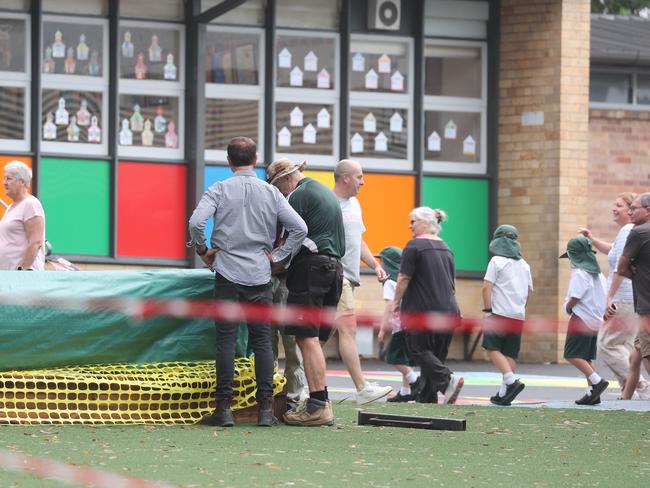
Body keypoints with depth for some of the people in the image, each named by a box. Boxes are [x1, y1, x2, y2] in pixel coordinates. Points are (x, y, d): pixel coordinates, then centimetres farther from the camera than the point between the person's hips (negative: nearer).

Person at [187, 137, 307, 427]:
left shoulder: (219, 190, -2)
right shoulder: (271, 193, 5)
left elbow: (196, 222, -15)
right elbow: (300, 229, -1)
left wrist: (203, 251, 0)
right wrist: (277, 256, 7)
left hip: (228, 273, -2)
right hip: (260, 275, 2)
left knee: (226, 340, 0)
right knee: (262, 340, 5)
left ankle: (224, 408, -4)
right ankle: (265, 408, 2)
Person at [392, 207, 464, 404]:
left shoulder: (415, 245, -8)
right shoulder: (445, 248, 16)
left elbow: (404, 278, -11)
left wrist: (397, 302, -1)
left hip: (423, 311, -8)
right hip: (449, 310, 8)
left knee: (418, 349, -3)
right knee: (436, 353, 9)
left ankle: (447, 380, -21)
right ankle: (426, 398, 7)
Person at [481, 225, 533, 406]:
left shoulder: (497, 261, -4)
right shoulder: (524, 264, 15)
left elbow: (487, 287, -11)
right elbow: (529, 290, 19)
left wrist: (487, 310, -6)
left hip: (500, 314, -6)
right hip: (519, 316, 6)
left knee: (492, 348, -3)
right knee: (510, 354, 7)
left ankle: (511, 381, -20)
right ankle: (504, 393, 6)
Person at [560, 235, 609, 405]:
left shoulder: (579, 273, -13)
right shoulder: (598, 273, 14)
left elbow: (574, 298, -17)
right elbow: (605, 297, 17)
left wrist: (568, 308, 1)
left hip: (581, 319, -9)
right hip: (595, 320, 9)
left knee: (573, 355, -8)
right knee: (586, 357, 12)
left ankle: (597, 381, -20)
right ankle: (592, 392, 5)